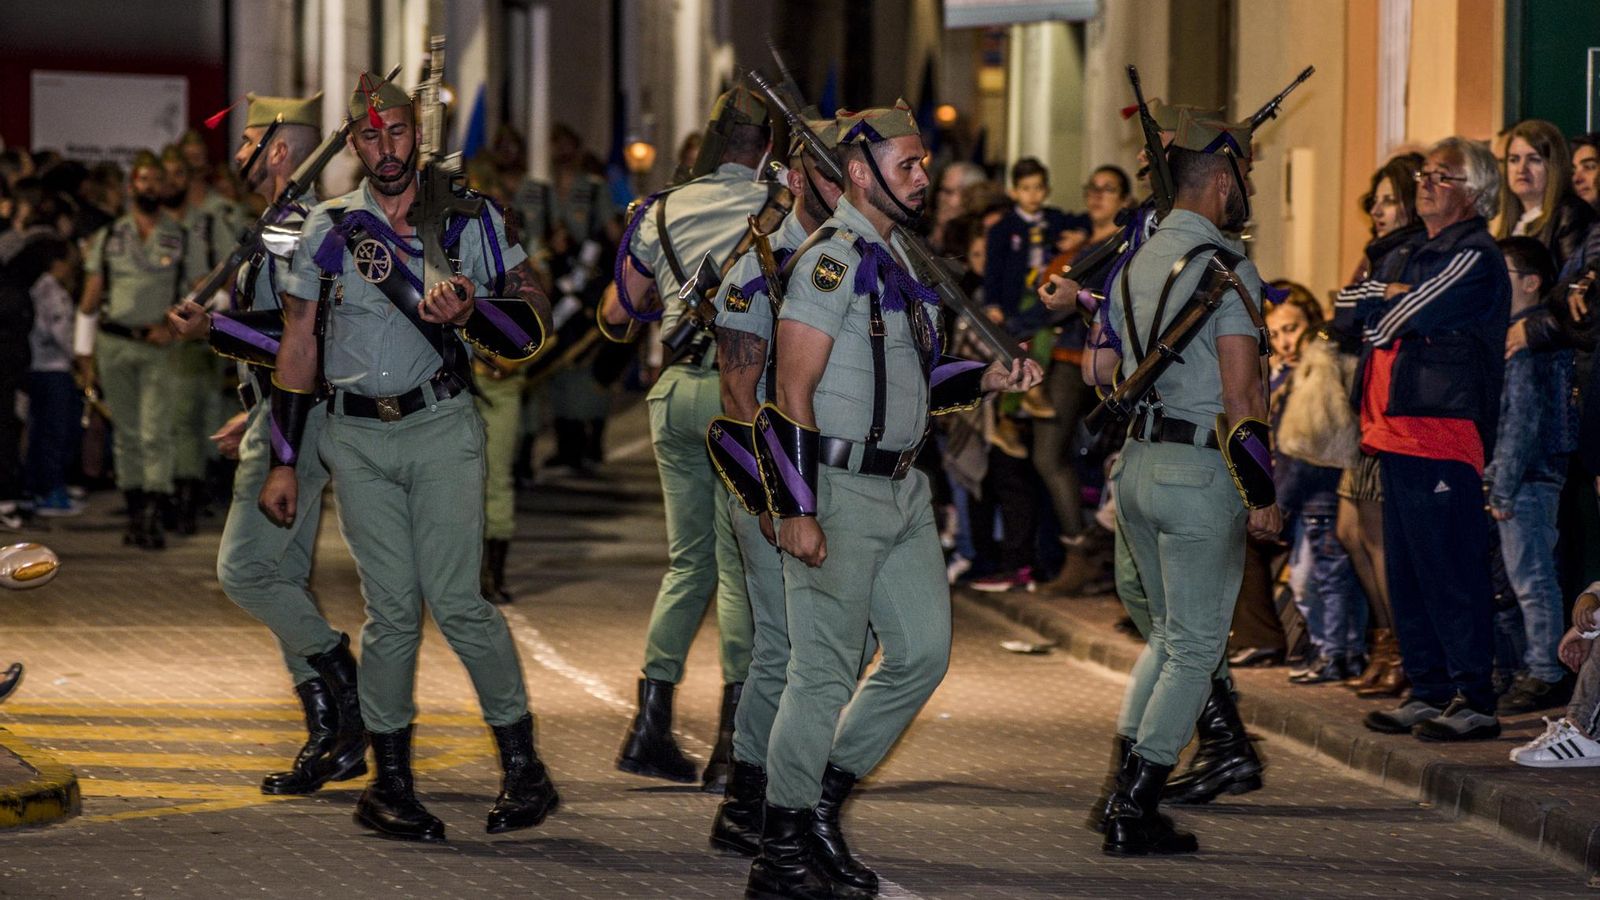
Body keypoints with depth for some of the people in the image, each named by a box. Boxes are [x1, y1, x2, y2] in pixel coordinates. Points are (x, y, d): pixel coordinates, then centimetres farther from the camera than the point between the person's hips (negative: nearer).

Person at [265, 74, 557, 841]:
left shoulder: (466, 218, 4)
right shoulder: (327, 228, 8)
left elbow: (535, 308, 1)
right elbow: (298, 346, 11)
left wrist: (467, 309, -19)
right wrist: (284, 460, 9)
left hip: (441, 429, -2)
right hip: (356, 437, 2)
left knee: (456, 601, -9)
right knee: (391, 610, 0)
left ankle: (522, 766, 1)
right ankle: (390, 783, 8)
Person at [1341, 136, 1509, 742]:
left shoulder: (1474, 258, -9)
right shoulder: (1423, 255, 23)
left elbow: (1392, 322, -13)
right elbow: (1348, 303, 18)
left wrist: (1383, 305, 5)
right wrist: (1386, 295, 1)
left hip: (1443, 436, -10)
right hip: (1398, 435, 10)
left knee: (1450, 576, -10)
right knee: (1407, 576, 12)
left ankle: (1474, 702, -8)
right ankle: (1430, 693, 18)